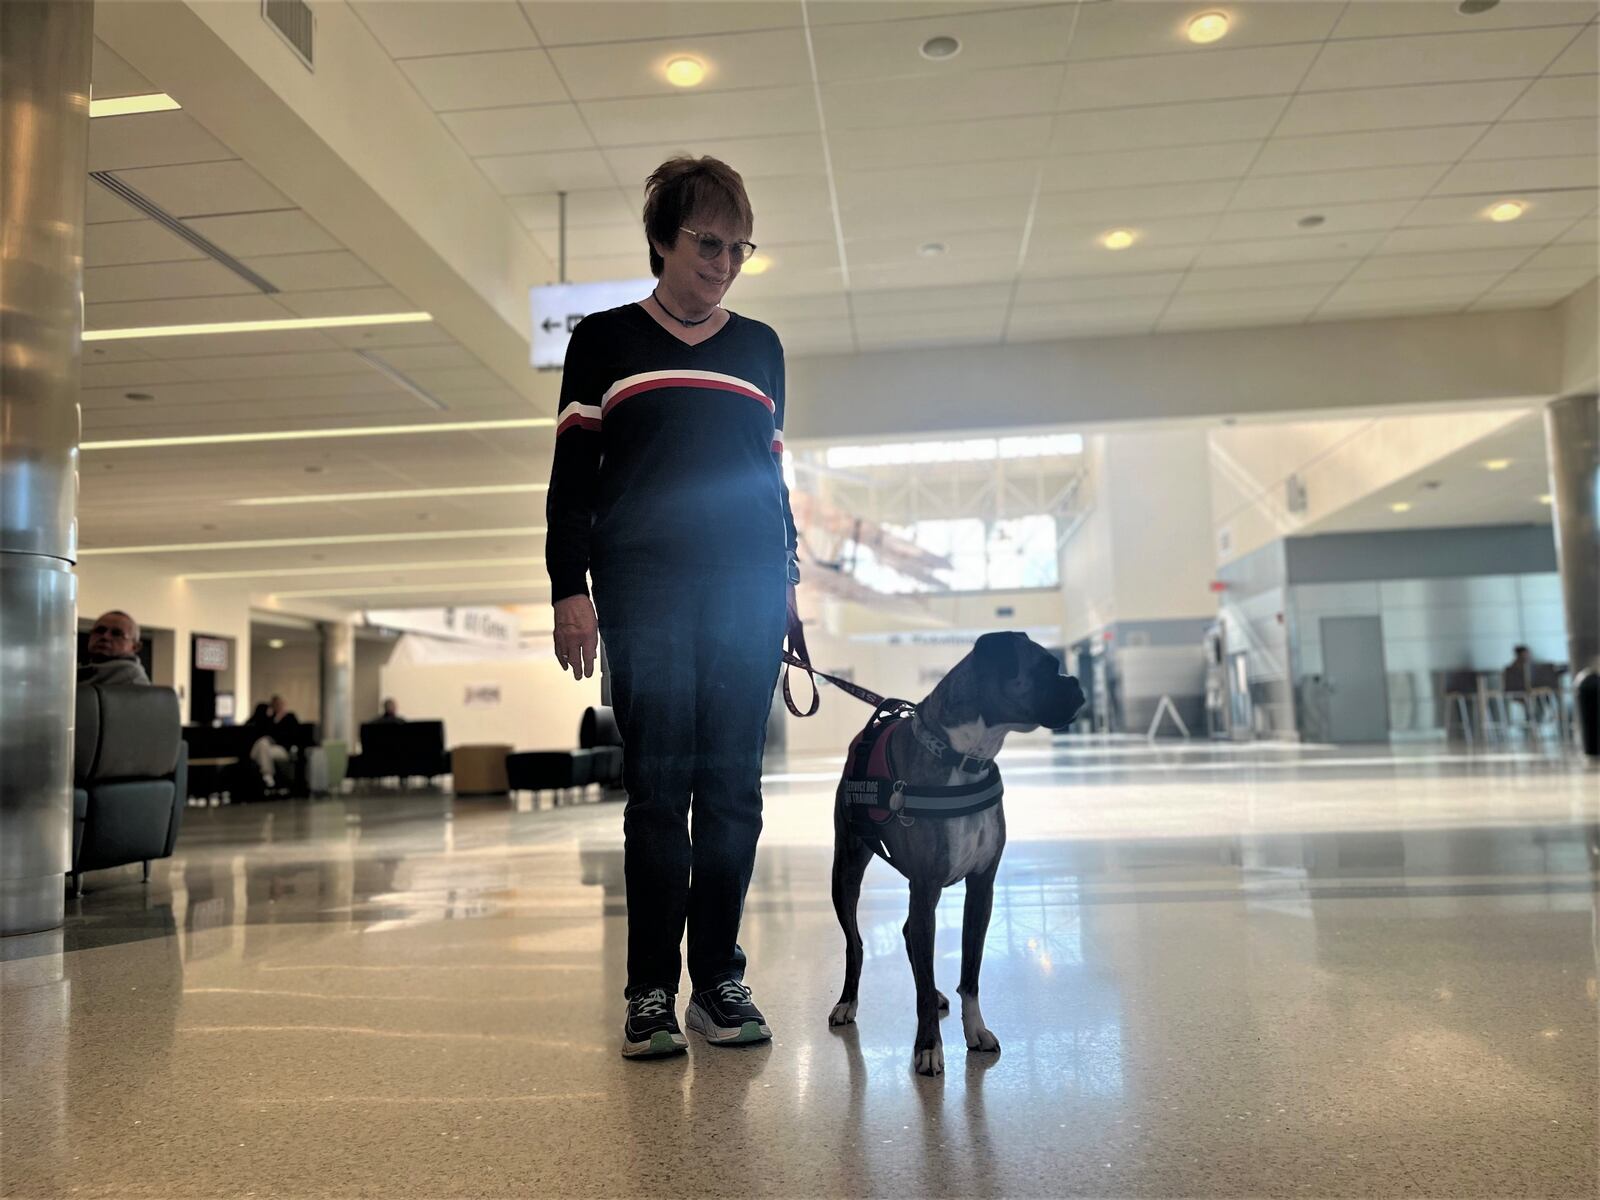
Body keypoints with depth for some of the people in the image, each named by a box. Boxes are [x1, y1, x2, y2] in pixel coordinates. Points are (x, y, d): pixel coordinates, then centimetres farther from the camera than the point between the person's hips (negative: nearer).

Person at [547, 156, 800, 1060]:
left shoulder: (760, 347, 17)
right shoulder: (604, 340, 9)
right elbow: (572, 477, 5)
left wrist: (788, 575, 11)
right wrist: (570, 588, -3)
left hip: (748, 588, 3)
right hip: (646, 587, -2)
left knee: (732, 786, 1)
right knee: (659, 785, -3)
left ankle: (720, 978, 12)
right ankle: (652, 989, 5)